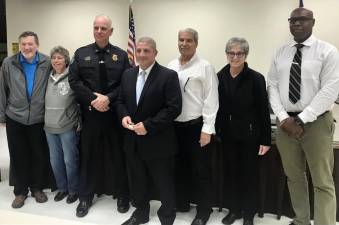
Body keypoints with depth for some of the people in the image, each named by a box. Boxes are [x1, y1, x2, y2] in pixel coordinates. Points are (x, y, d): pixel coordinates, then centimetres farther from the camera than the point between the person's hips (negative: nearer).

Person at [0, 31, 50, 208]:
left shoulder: (47, 63, -5)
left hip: (39, 118, 0)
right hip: (15, 118, 1)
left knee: (40, 155, 9)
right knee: (18, 156, 10)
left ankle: (37, 188, 28)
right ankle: (20, 191, 26)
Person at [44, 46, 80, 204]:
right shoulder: (48, 78, 7)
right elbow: (44, 102, 15)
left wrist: (79, 122, -7)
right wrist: (46, 121, 12)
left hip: (68, 127, -5)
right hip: (50, 127, 5)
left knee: (70, 160, 4)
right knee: (55, 160, 14)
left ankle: (73, 190, 23)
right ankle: (61, 188, 32)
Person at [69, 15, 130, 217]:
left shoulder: (121, 55, 4)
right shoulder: (81, 54, 5)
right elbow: (74, 81, -2)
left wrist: (108, 98, -15)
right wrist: (93, 99, -14)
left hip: (114, 113, 0)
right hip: (90, 113, 1)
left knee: (117, 155, 8)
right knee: (88, 154, 9)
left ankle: (122, 195, 24)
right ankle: (86, 197, 24)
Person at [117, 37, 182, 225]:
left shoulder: (168, 76, -11)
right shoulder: (127, 75, 9)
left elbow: (174, 108, -16)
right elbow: (121, 101, 15)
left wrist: (148, 125, -21)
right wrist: (124, 116, -7)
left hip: (158, 141, -5)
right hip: (133, 140, 6)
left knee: (164, 184, 8)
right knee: (137, 181, 19)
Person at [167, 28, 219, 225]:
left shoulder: (205, 67, -6)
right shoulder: (171, 66, 9)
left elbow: (211, 100, -10)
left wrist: (207, 129, -13)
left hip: (196, 126, -5)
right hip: (174, 126, 5)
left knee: (200, 170, 6)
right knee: (179, 167, 16)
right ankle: (181, 203, 34)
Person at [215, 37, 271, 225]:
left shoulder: (255, 78, -11)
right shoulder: (220, 77, 0)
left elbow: (263, 111, -10)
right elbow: (216, 106, 3)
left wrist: (265, 140, -11)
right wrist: (215, 130, 1)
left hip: (249, 134, -3)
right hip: (227, 134, 3)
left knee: (250, 174, 10)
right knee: (230, 173, 14)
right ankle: (234, 209, 32)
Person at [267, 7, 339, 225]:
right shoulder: (280, 53, 8)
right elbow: (273, 87, 4)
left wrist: (301, 120, -17)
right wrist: (284, 118, -10)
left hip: (316, 122, -4)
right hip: (285, 122, 4)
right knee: (293, 176, 14)